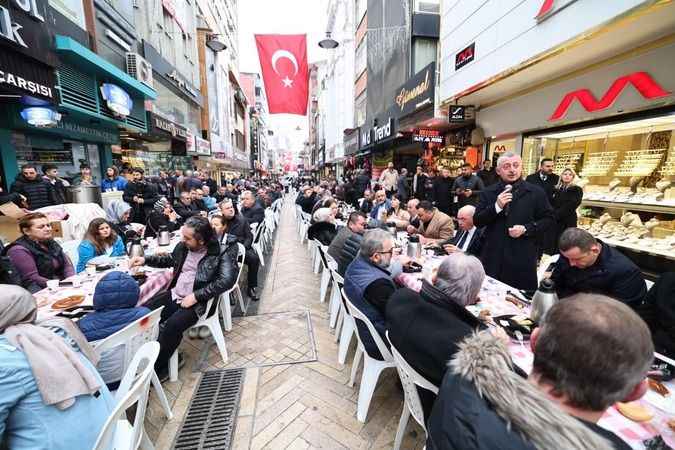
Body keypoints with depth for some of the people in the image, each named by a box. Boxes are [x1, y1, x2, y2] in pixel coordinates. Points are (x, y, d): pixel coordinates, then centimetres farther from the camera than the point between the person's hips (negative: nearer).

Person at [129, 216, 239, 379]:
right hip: (175, 294, 7)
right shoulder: (183, 246, 3)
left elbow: (227, 280, -27)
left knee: (173, 325, -27)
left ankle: (158, 367, -3)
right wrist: (145, 260, 10)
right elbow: (169, 259, 25)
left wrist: (195, 296, -27)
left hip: (199, 301, -6)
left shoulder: (221, 252, -16)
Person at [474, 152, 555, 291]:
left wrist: (525, 229, -12)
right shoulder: (488, 193, 5)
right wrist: (496, 206, -15)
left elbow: (548, 219, 5)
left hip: (523, 258, 0)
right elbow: (477, 221, 0)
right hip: (493, 256, 1)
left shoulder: (536, 192, 3)